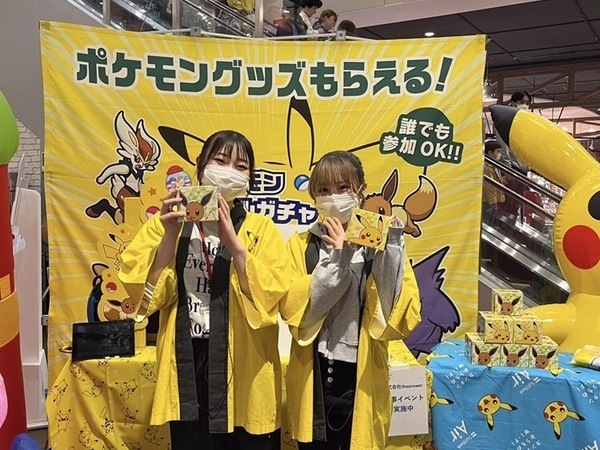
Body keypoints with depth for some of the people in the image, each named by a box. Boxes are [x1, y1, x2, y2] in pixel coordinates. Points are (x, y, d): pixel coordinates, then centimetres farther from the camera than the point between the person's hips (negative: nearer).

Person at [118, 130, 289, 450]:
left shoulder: (261, 228, -1)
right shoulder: (165, 224, 4)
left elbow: (269, 298, -14)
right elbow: (149, 296, -5)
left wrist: (233, 241, -22)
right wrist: (170, 236, -15)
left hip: (243, 368, -1)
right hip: (187, 365, 1)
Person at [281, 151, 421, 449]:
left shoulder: (379, 243, 0)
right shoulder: (301, 244, 2)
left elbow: (403, 315, -11)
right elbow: (292, 310, -11)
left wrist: (391, 246, -17)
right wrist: (336, 259, -19)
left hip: (362, 376, 0)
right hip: (314, 377, 1)